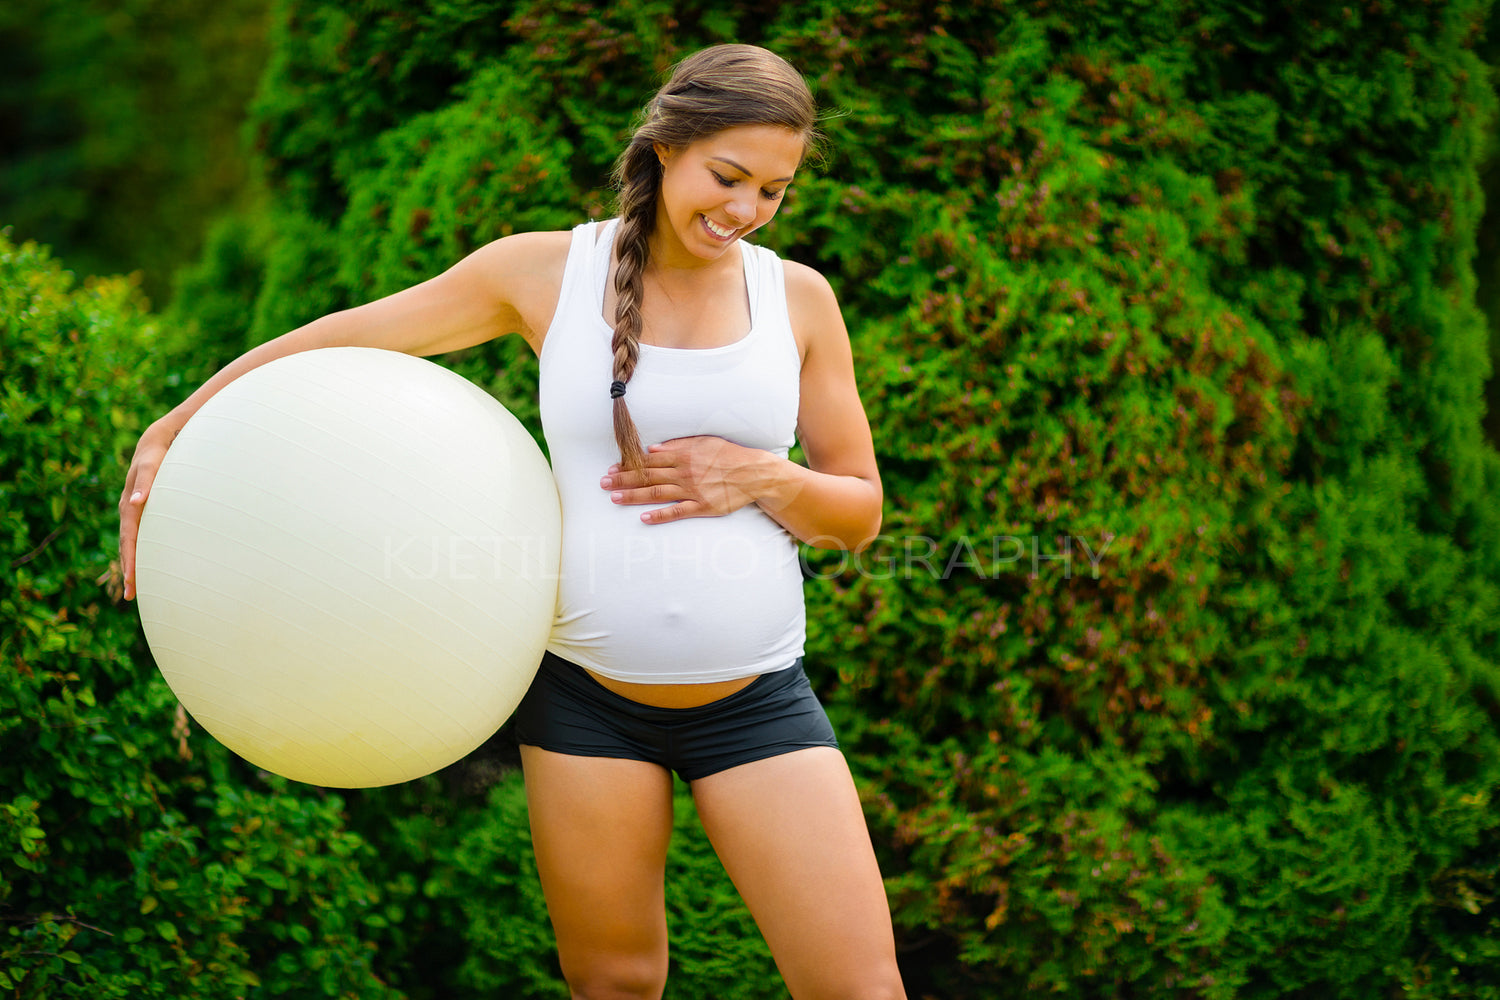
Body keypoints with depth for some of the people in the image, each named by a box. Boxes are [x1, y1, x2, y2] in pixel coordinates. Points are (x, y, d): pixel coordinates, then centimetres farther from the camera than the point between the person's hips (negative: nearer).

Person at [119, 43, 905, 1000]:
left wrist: (761, 478, -12)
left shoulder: (799, 297, 2)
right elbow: (345, 339, 7)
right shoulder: (545, 272, -2)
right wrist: (174, 429, 4)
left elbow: (861, 511, 8)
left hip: (757, 698, 1)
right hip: (587, 697, -1)